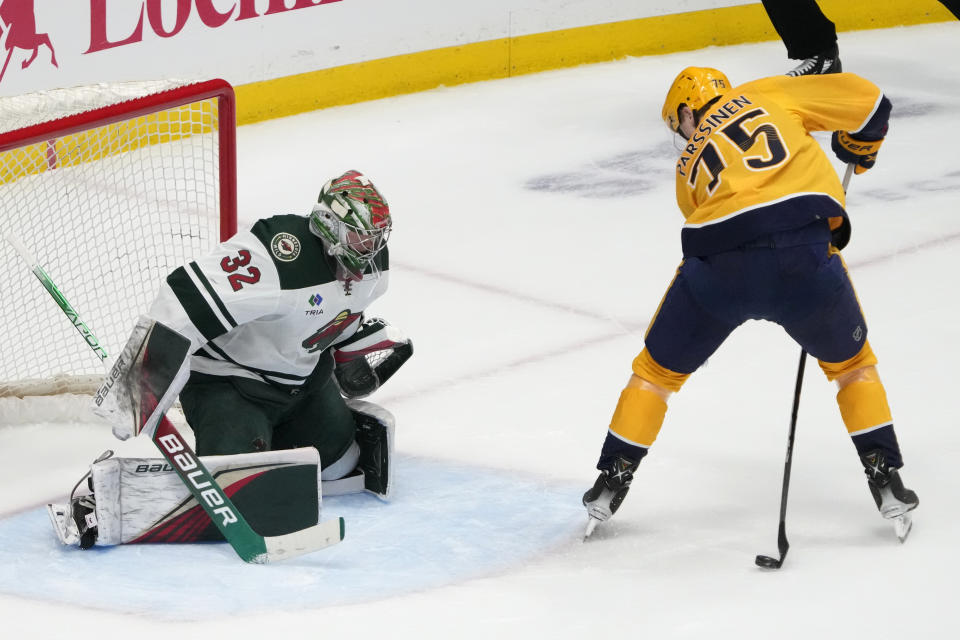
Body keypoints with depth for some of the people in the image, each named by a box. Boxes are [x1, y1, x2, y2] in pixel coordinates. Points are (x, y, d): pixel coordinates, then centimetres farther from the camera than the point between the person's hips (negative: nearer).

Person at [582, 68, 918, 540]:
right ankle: (886, 480, 21)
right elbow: (865, 100, 15)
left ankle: (613, 480, 25)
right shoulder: (766, 94, 22)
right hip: (804, 249, 0)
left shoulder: (688, 168, 27)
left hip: (720, 267, 1)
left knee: (660, 367, 24)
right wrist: (858, 151, 34)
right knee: (850, 361, 26)